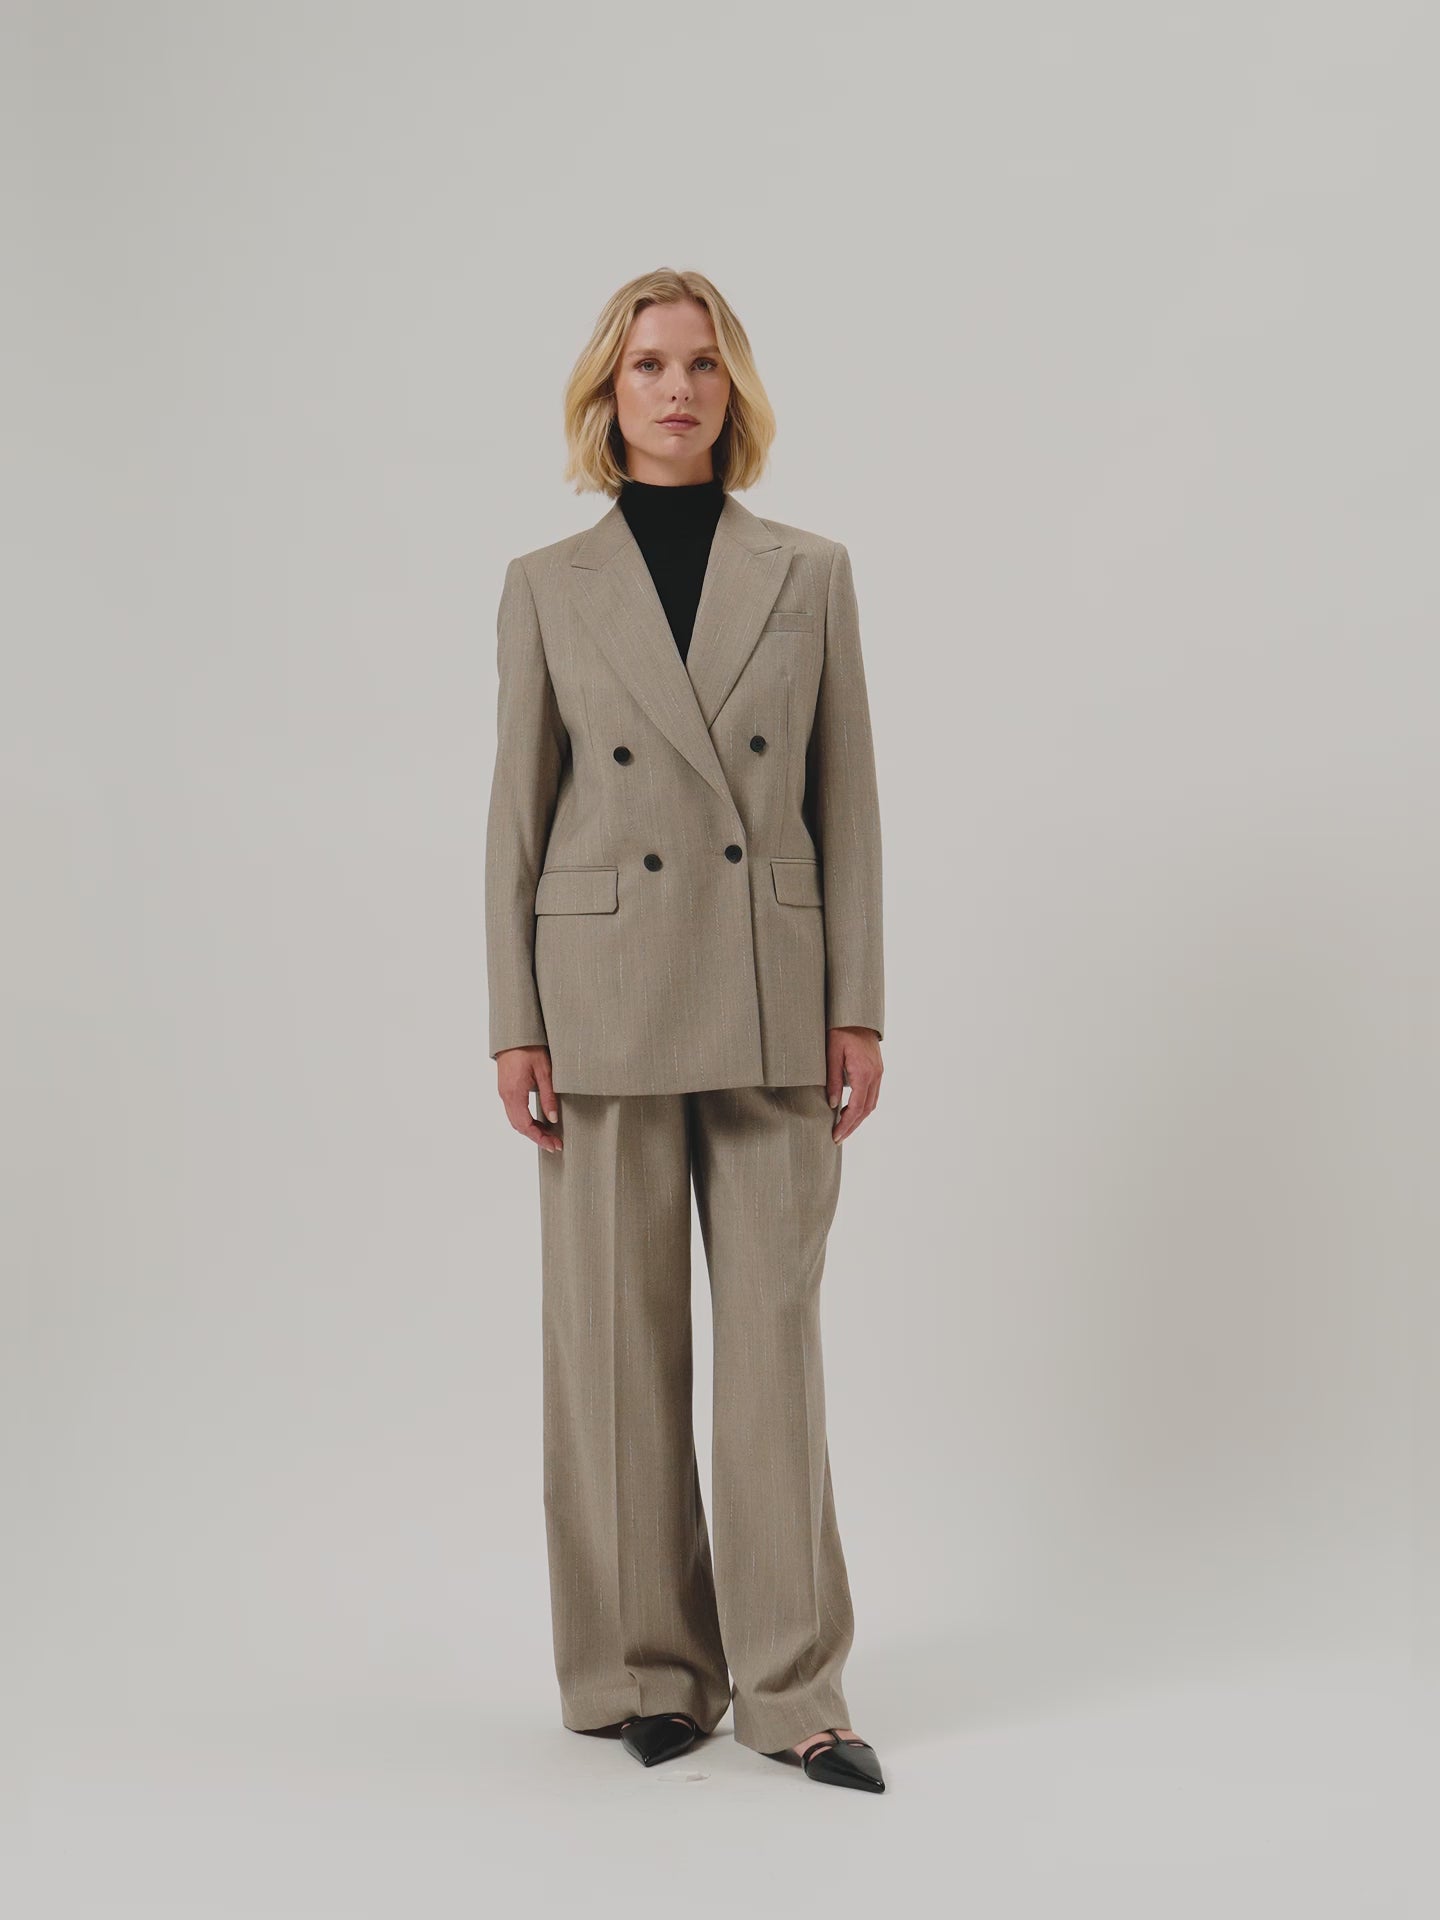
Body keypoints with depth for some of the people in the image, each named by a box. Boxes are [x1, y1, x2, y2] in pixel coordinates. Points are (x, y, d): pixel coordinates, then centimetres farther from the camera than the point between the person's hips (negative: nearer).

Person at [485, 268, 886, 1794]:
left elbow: (847, 802, 6)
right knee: (619, 1336, 4)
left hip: (773, 1001, 1)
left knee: (777, 1328, 1)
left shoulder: (809, 573, 7)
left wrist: (859, 1008, 0)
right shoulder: (547, 585, 5)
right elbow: (517, 813, 4)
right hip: (607, 994, 0)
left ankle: (792, 1684, 10)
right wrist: (514, 1024, -2)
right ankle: (649, 1671, 17)